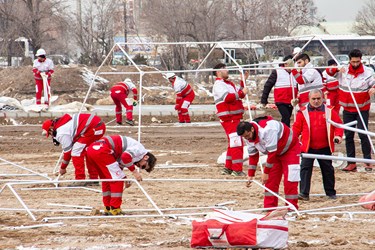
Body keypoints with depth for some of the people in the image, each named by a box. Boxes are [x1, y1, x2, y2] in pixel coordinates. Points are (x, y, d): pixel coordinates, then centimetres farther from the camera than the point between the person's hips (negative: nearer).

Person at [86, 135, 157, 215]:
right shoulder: (140, 149, -2)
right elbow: (125, 156, -19)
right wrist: (134, 171, -9)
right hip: (102, 150, -10)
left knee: (107, 180, 22)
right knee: (117, 180, -1)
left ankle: (108, 209, 28)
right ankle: (114, 209, 1)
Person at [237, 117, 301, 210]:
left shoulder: (267, 130, -39)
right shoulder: (248, 137, -12)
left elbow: (272, 152, -34)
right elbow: (253, 155, -1)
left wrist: (266, 173, -27)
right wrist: (250, 175, -4)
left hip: (290, 148, -8)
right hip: (275, 153, 8)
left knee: (289, 181, -13)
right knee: (270, 180, 1)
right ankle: (269, 208, 5)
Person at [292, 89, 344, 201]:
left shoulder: (330, 111, 2)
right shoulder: (303, 112, 0)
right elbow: (296, 127, 3)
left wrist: (338, 135, -11)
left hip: (325, 148, 1)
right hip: (308, 147, -1)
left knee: (328, 170, 10)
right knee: (305, 168, -9)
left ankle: (330, 192, 22)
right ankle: (304, 193, -9)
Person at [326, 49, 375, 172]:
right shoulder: (343, 71, 1)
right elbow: (329, 71, 5)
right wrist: (337, 69, -16)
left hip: (362, 109, -3)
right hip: (347, 110, 3)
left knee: (363, 135, -11)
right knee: (348, 135, 5)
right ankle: (351, 163, 10)